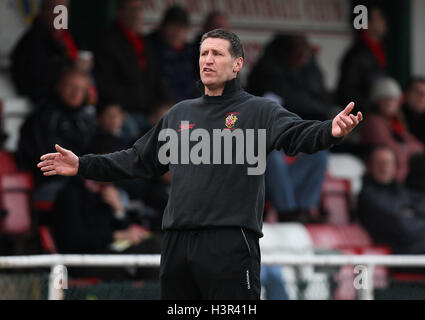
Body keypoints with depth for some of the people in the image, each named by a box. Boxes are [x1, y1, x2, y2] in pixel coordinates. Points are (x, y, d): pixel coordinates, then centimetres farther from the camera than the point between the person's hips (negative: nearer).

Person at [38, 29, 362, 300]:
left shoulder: (257, 111, 2)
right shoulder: (180, 114, 20)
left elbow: (297, 134, -17)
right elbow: (138, 160, 28)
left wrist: (330, 131, -38)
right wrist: (83, 165, 26)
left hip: (230, 243, -6)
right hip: (177, 242, 6)